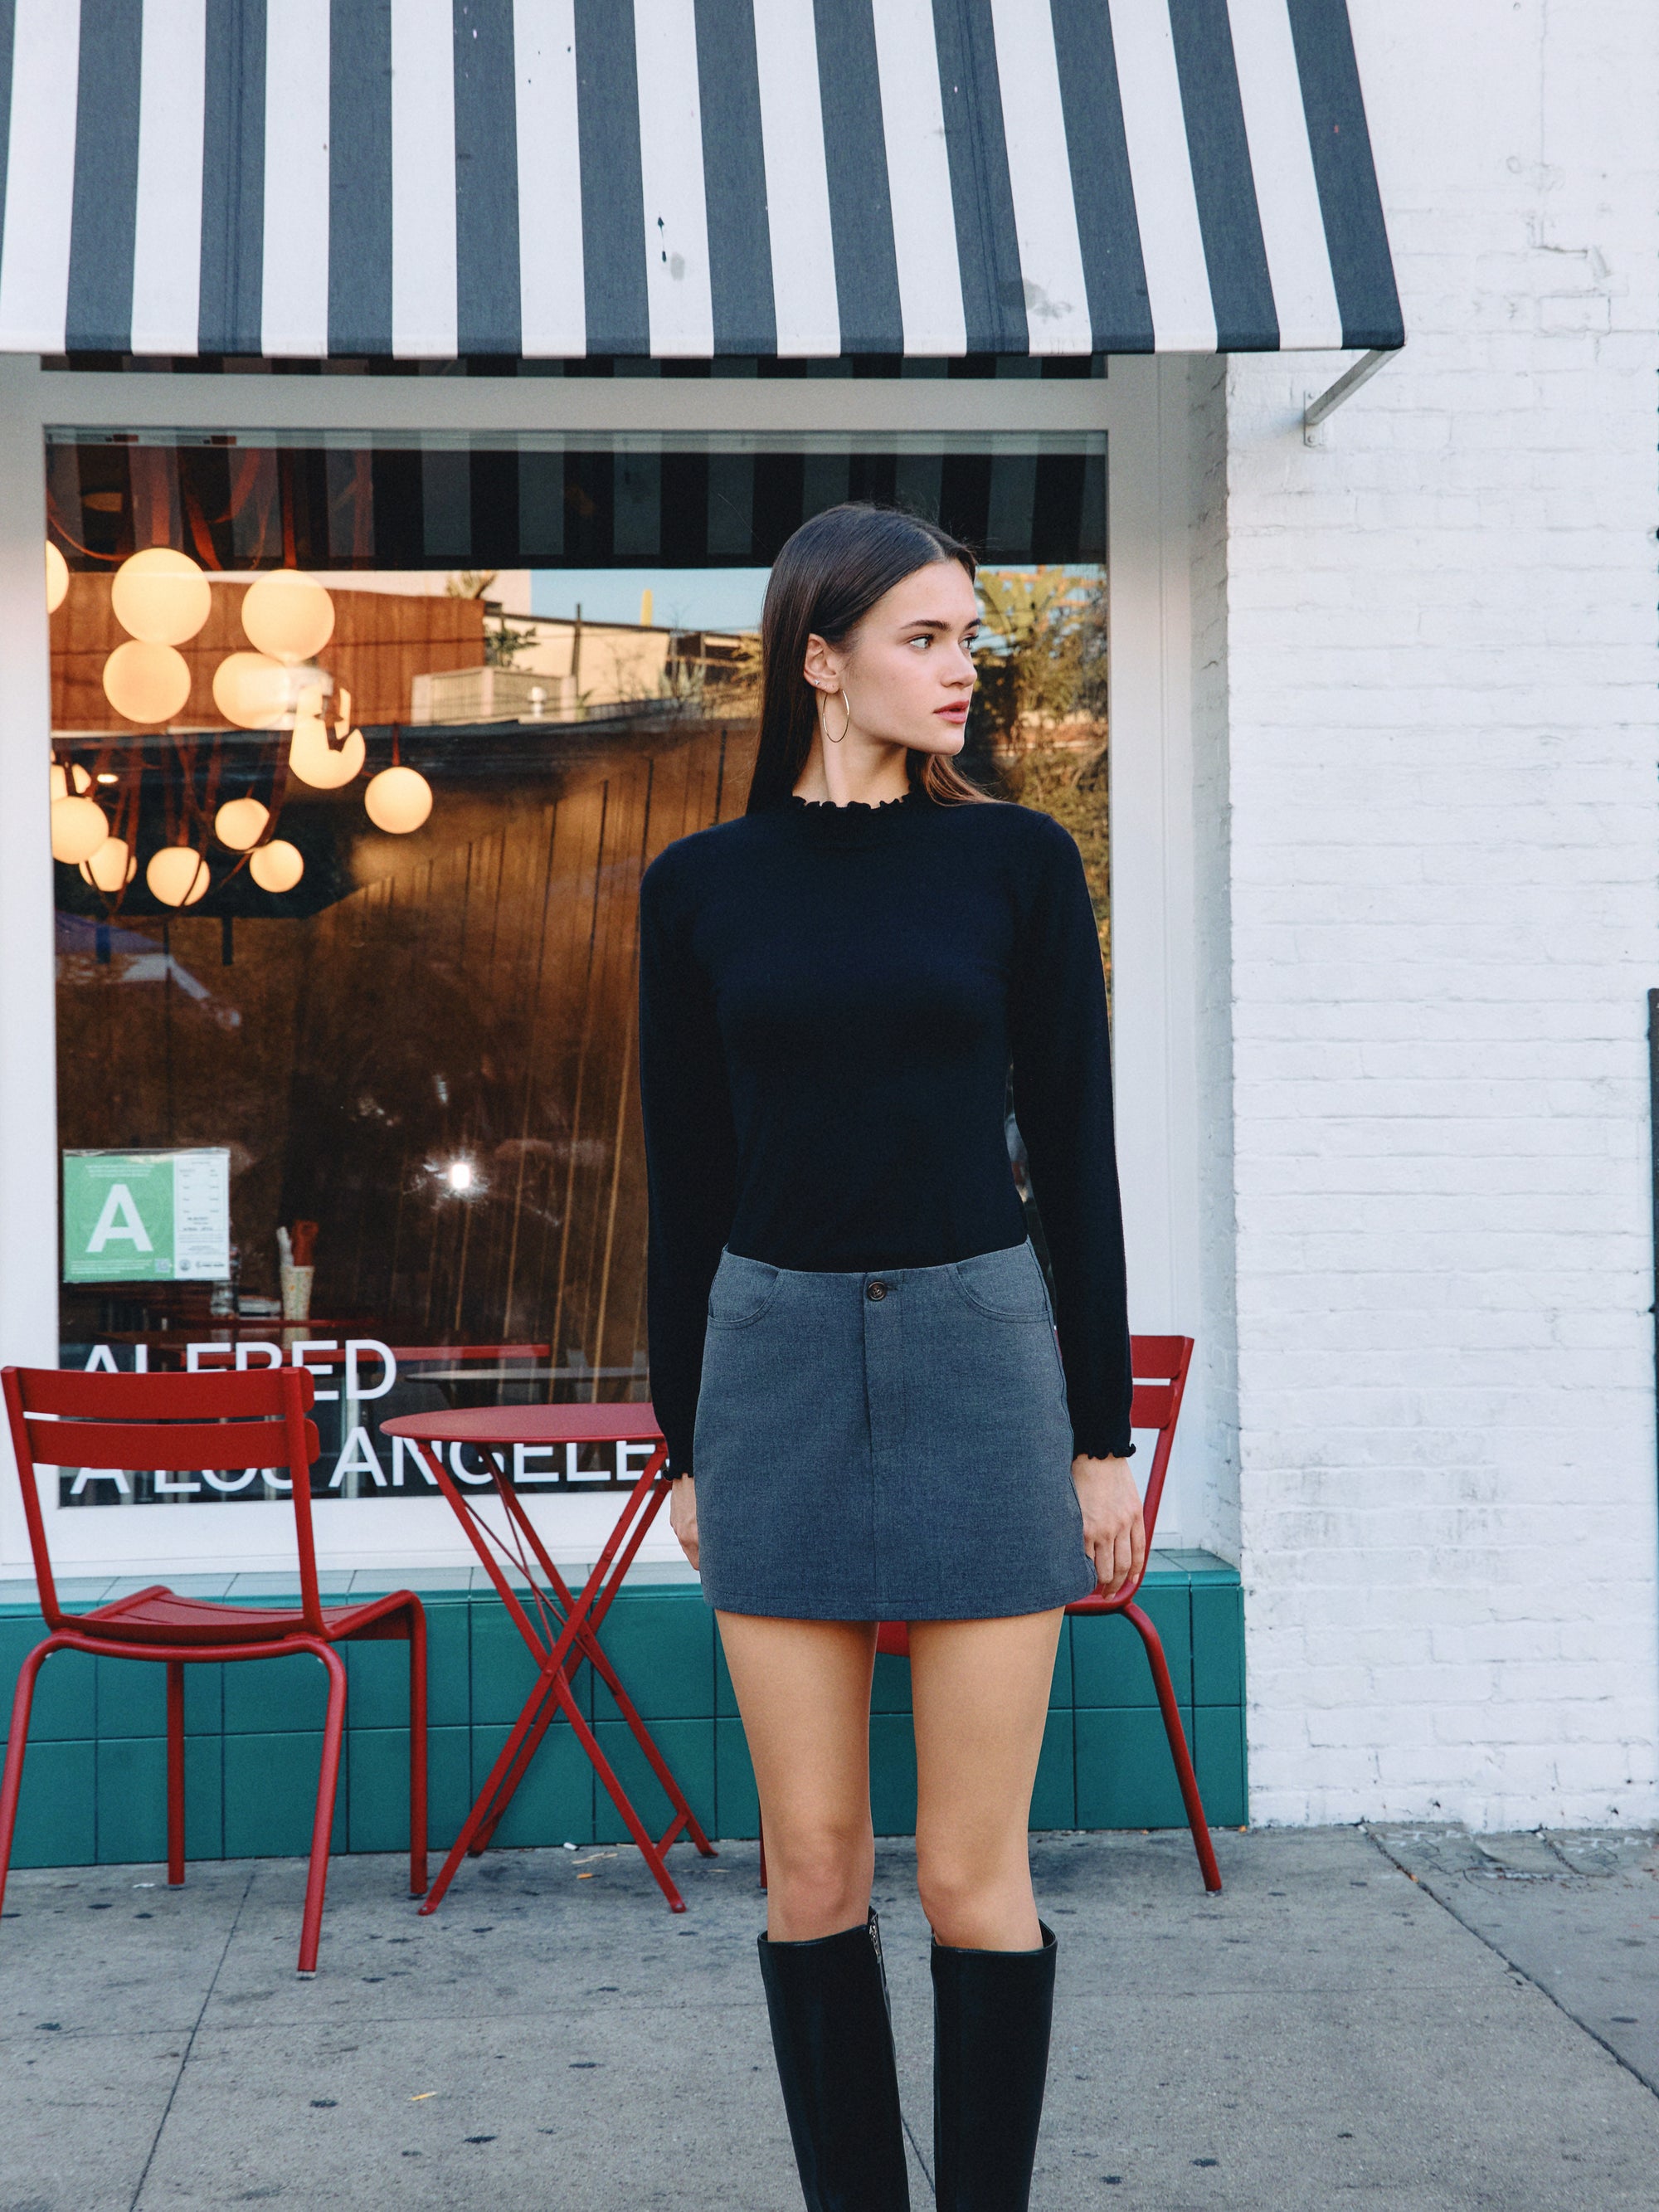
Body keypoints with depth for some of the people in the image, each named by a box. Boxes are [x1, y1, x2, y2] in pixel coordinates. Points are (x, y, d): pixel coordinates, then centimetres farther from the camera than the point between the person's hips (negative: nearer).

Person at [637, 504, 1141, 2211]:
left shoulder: (1017, 861, 2)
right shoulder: (698, 888, 5)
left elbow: (1073, 1152, 1)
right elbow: (686, 1184, 8)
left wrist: (1104, 1431, -1)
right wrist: (686, 1446, 8)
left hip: (980, 1367, -1)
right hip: (780, 1375, 1)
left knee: (972, 1875, 0)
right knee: (813, 1869, 6)